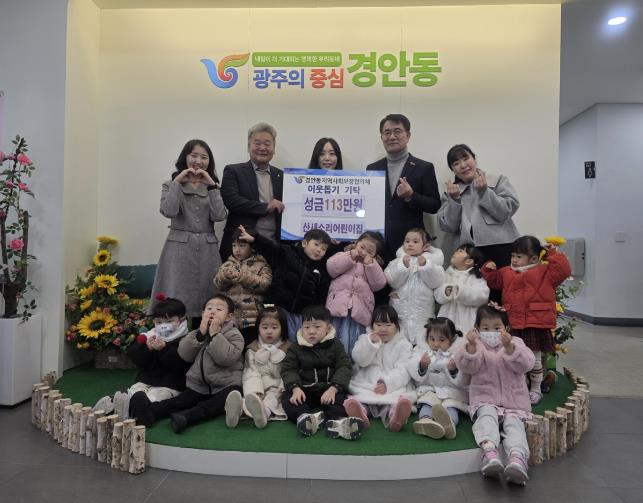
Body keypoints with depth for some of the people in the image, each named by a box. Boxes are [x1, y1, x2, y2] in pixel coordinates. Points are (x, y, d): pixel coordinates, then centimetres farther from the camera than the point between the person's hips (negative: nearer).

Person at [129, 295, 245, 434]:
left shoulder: (234, 335, -2)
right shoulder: (198, 332, 13)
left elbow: (227, 358, -20)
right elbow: (184, 354, -2)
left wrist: (214, 334, -19)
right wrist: (200, 333, -12)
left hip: (225, 386, -4)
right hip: (197, 387, 5)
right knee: (181, 400, -19)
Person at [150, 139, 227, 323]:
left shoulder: (214, 187, 12)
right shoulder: (170, 185, 7)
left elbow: (219, 216, -5)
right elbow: (169, 211, -13)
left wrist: (211, 185, -8)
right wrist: (177, 182, -8)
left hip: (207, 249, 2)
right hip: (179, 248, -2)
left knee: (206, 302, 3)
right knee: (176, 302, -4)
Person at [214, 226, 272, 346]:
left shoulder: (261, 264, 2)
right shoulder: (228, 264, 13)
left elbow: (265, 284, -12)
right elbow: (218, 284, 3)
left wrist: (243, 276, -20)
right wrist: (225, 276, -18)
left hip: (252, 318, -3)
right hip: (230, 318, 4)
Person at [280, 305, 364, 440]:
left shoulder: (335, 345, 2)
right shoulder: (295, 348, 5)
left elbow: (344, 368, -7)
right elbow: (288, 369, -3)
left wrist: (333, 388, -24)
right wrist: (295, 388, -23)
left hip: (328, 388, -1)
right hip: (304, 389, 1)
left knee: (340, 397, -29)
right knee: (287, 397, -24)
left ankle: (337, 420, -53)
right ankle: (305, 417, -48)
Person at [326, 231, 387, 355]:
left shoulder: (373, 266, 21)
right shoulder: (343, 256, 17)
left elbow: (379, 284, 4)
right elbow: (331, 268, -2)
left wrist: (370, 264, -2)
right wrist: (350, 257, -5)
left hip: (358, 309, 0)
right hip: (338, 304, 0)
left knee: (348, 344, -6)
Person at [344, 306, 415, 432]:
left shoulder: (404, 345, 9)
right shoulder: (365, 339, 17)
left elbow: (402, 371, -4)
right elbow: (360, 360, 0)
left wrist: (387, 383, -21)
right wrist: (371, 343, -15)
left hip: (394, 387, -2)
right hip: (365, 386, 2)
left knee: (392, 404, -34)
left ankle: (395, 417, -61)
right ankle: (360, 413, -57)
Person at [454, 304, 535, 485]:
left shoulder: (515, 343, 9)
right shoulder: (477, 345, 8)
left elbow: (525, 363, -12)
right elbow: (466, 366, -12)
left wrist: (509, 347, -32)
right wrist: (471, 347, -32)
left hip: (514, 401, 1)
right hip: (485, 398, -1)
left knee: (514, 423, -27)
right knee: (487, 416, -31)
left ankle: (517, 459, -49)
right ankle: (490, 453, -51)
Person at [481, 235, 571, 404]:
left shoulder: (544, 272, -3)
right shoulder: (507, 273, 9)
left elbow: (564, 270, -13)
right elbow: (494, 280, 19)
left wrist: (553, 255, -11)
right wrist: (488, 270, 2)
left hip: (536, 326, -3)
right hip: (514, 325, 4)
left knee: (535, 359, 10)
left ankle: (536, 389, 29)